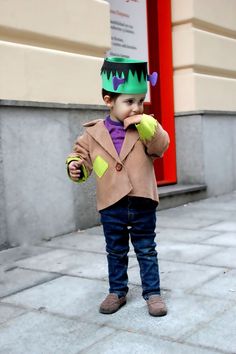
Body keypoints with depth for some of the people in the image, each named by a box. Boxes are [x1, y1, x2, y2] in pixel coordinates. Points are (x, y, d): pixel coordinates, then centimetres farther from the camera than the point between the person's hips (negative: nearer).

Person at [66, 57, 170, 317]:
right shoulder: (94, 133, -1)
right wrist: (75, 166, -13)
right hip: (111, 206, 1)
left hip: (143, 204, 0)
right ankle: (117, 292, 31)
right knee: (115, 253, 15)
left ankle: (152, 293, 24)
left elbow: (161, 146, -14)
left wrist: (146, 124, -25)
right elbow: (81, 154, 7)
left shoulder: (145, 128, -1)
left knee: (147, 251, 11)